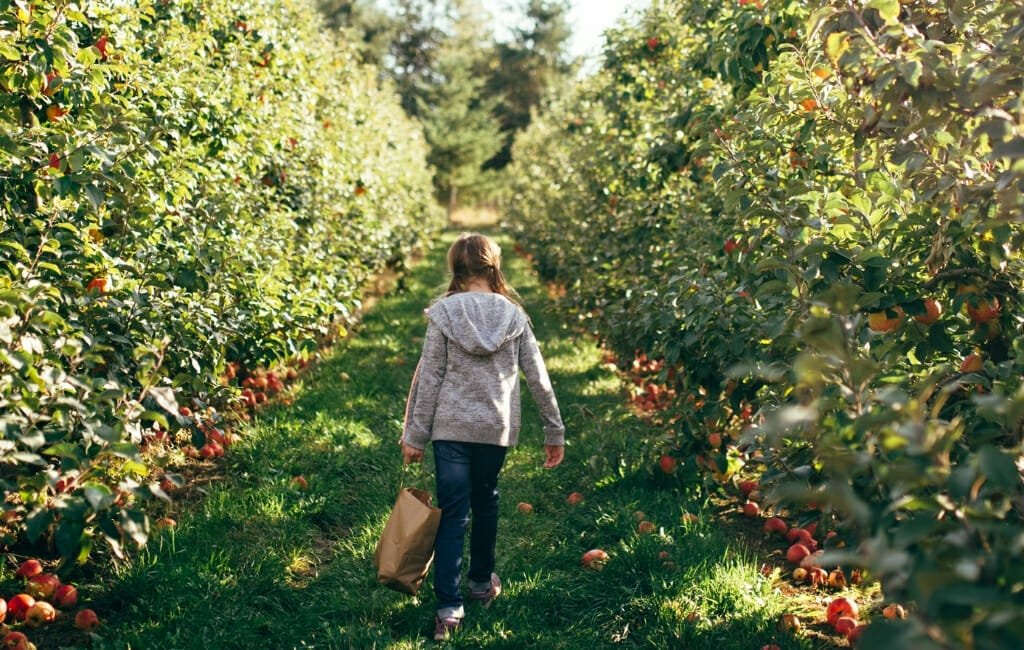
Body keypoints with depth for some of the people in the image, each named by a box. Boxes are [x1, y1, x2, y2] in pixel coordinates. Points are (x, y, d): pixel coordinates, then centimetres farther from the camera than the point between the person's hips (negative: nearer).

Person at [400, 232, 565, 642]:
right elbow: (538, 378, 2)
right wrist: (554, 431, 12)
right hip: (497, 428, 2)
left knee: (452, 514, 3)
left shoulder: (443, 313, -6)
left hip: (451, 427, -2)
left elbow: (428, 378, -6)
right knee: (485, 502, 21)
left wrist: (415, 435, 0)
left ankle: (449, 607, -3)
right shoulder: (513, 315, -1)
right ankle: (481, 581, 37)